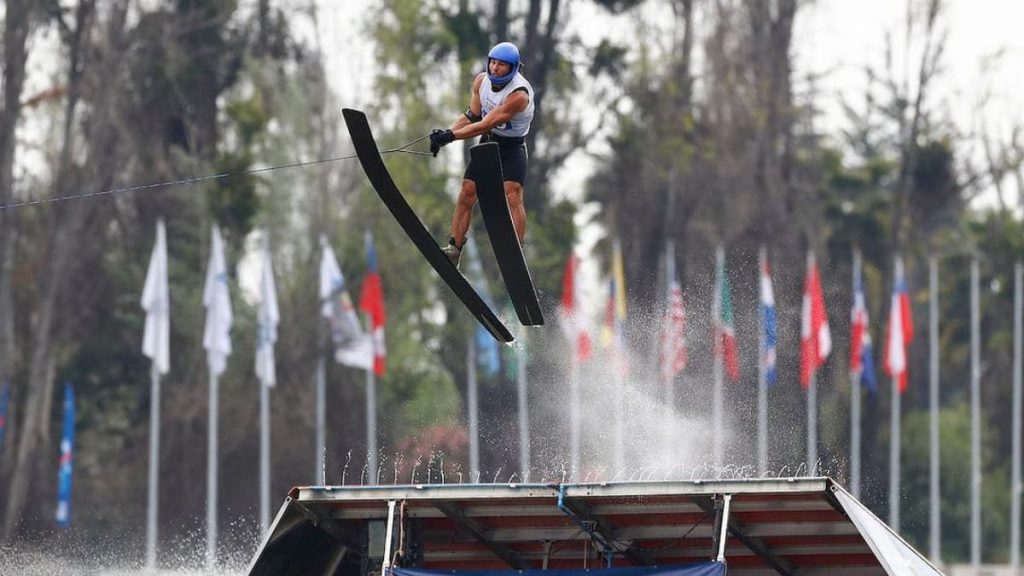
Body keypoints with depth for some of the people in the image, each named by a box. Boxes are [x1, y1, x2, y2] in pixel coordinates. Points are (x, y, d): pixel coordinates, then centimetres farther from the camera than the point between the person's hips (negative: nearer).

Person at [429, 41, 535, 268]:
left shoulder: (519, 94, -29)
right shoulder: (482, 81, -7)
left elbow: (487, 124, -32)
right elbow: (473, 116, 1)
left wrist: (451, 136, -35)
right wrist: (446, 133, -15)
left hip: (512, 147, -6)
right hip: (487, 143, 6)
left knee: (512, 195, -21)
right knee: (467, 193, -1)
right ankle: (454, 249, 6)